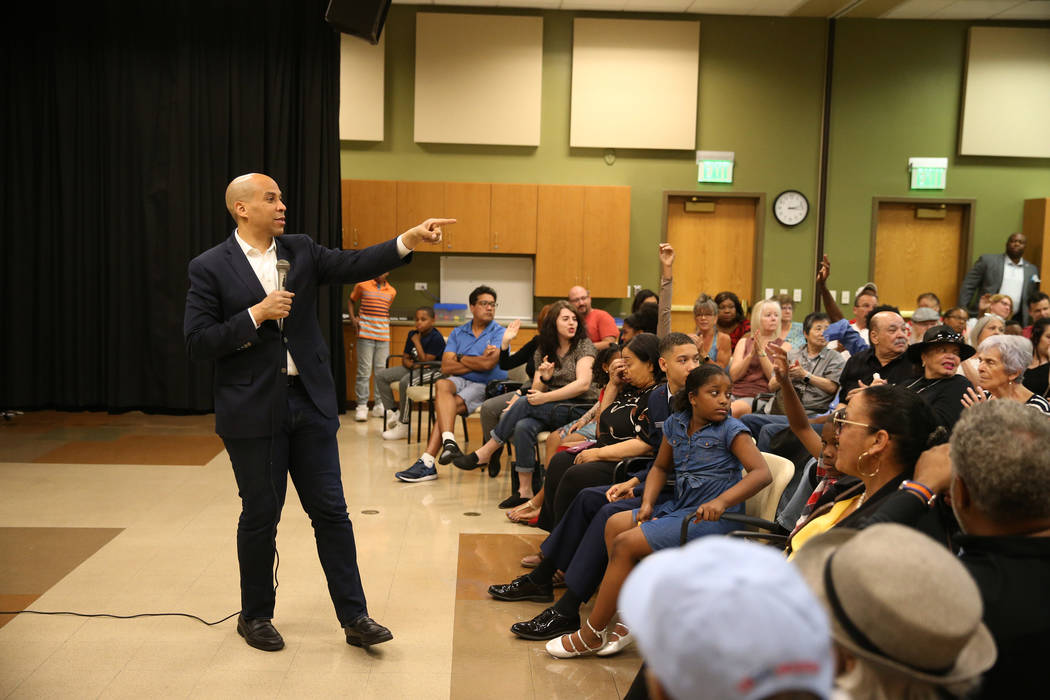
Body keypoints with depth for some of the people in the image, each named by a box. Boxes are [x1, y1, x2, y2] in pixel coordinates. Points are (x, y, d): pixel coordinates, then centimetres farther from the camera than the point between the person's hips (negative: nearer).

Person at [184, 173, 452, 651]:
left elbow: (355, 265, -7)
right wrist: (255, 316, -17)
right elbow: (197, 343, -8)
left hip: (310, 402, 3)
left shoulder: (301, 252, 7)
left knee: (330, 510, 5)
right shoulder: (210, 268, -4)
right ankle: (255, 615, 28)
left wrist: (409, 240, -20)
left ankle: (354, 616, 13)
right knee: (261, 516, 8)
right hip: (253, 410, -3)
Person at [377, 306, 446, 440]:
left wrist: (417, 342, -17)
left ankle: (403, 426, -25)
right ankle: (391, 413, 0)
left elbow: (426, 361, -20)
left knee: (405, 381, -36)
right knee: (381, 375, -3)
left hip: (432, 370, -9)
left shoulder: (436, 338, -15)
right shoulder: (412, 334, 9)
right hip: (414, 368, 9)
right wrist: (407, 362, -10)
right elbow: (405, 357, 14)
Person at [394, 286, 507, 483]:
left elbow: (488, 364, -16)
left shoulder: (499, 333, 2)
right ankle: (449, 441, -48)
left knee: (446, 405, -27)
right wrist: (478, 362, -6)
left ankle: (427, 462, -31)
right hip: (460, 381, 4)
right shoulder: (458, 333, 15)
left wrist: (461, 358, 0)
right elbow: (446, 367, 2)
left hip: (487, 386, -4)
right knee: (441, 385, -31)